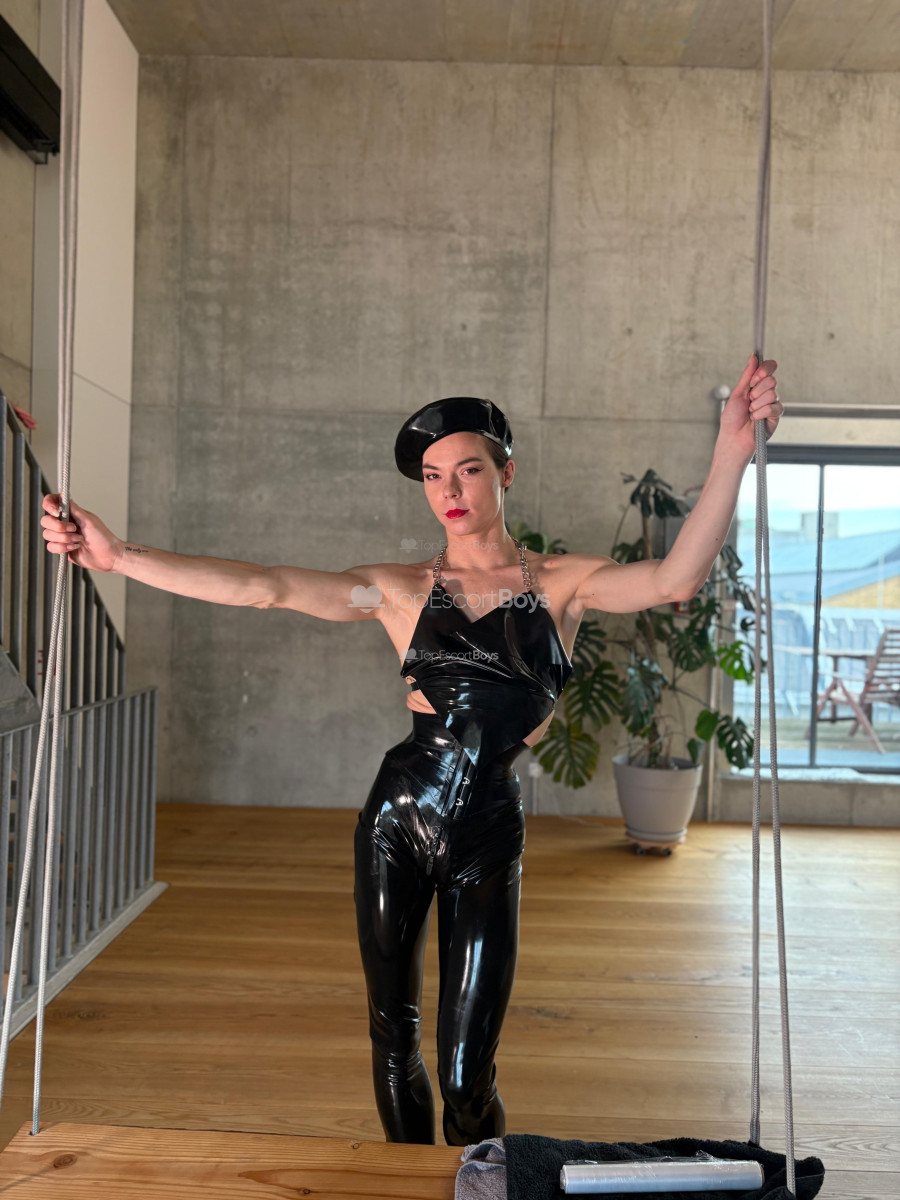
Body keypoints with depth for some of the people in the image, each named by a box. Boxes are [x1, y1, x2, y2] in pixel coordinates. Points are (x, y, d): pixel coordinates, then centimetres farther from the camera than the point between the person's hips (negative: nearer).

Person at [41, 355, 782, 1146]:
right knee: (392, 1037, 14)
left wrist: (733, 451, -30)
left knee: (466, 1075, 3)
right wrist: (116, 555, -15)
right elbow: (263, 588, -7)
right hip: (399, 817, 2)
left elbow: (674, 581, -18)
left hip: (490, 836, -1)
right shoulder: (401, 589, 2)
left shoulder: (562, 583, 0)